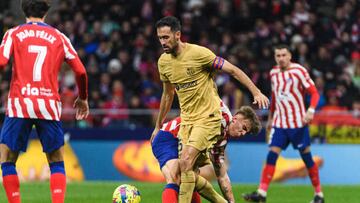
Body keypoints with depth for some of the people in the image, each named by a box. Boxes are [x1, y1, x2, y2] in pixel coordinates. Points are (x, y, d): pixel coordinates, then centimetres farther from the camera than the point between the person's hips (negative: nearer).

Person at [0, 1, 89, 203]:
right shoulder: (59, 37, 12)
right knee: (57, 162, 12)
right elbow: (81, 71, 9)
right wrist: (83, 98, 25)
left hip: (19, 104, -1)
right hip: (49, 106, 1)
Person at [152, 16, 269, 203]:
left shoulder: (198, 53, -16)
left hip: (208, 118, -7)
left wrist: (256, 92, -19)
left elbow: (233, 70, -11)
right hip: (186, 120, 7)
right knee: (189, 173, 2)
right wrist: (158, 126, 26)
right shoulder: (163, 62, 4)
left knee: (186, 162, -21)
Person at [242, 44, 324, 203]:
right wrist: (270, 118, 24)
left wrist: (311, 110, -27)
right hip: (279, 123, 4)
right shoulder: (273, 73, 8)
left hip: (298, 123, -4)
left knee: (307, 157, 2)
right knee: (271, 155, -8)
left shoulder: (299, 71, -9)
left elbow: (314, 93, -11)